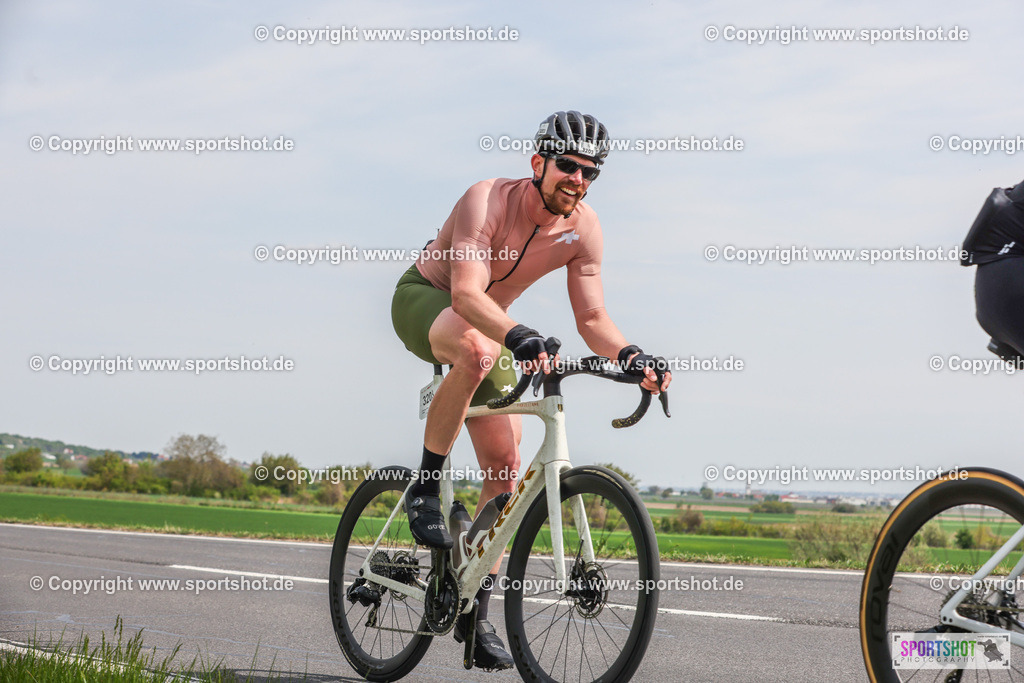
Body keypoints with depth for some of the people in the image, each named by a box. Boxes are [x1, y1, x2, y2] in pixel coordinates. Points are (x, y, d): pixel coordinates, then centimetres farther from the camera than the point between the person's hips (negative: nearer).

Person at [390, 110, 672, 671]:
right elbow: (466, 293, -42)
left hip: (489, 323, 6)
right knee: (478, 348, -42)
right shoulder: (489, 199, -30)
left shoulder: (582, 228, -14)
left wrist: (630, 356, -30)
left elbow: (592, 319, -10)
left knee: (506, 466, -5)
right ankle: (424, 489, -25)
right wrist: (518, 336, -59)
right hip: (424, 299, -6)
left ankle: (475, 611, 5)